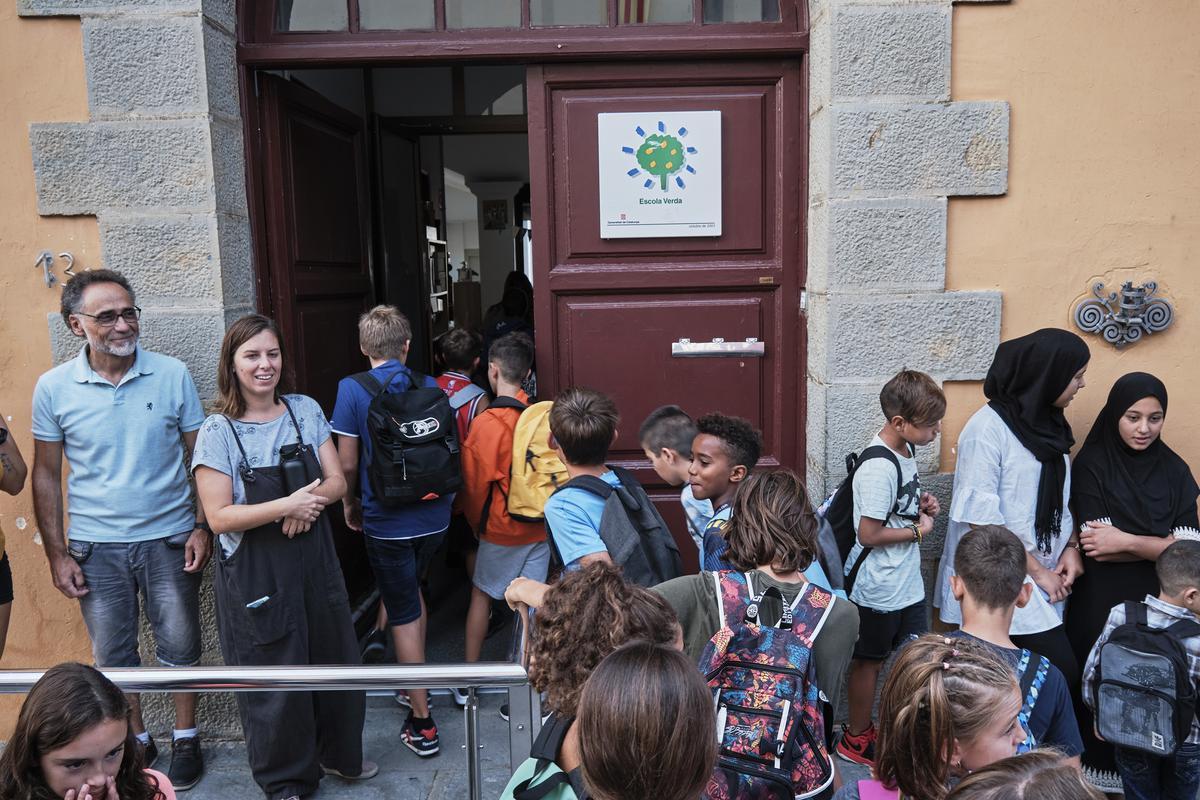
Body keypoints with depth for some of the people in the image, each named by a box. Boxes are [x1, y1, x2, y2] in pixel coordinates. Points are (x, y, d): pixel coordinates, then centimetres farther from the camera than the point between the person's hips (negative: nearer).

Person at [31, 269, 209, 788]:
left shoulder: (172, 375, -7)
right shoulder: (54, 388, -4)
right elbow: (46, 476, 3)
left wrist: (202, 527, -7)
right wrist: (57, 554, 0)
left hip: (169, 539, -1)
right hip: (96, 548, 1)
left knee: (179, 647, 10)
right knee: (112, 656, 13)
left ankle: (185, 739, 29)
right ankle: (136, 742, 33)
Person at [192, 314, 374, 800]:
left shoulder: (305, 411, 1)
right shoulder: (218, 431, -10)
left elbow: (336, 482, 1)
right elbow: (219, 517, -14)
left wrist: (310, 501, -20)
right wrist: (287, 505, -23)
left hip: (314, 559, 4)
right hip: (254, 572, -4)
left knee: (335, 661, 15)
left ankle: (338, 754, 41)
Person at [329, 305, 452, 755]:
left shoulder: (353, 389, -10)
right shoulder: (431, 387, 0)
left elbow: (347, 464, -10)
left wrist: (350, 505, 7)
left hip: (387, 520, -4)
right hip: (434, 515, 4)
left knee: (403, 613, 6)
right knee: (411, 590, 28)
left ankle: (422, 724, 12)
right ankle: (415, 685, 38)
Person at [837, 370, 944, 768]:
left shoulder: (906, 451, 2)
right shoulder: (878, 467, -27)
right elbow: (868, 534, -26)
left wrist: (922, 506, -2)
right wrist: (918, 530, -14)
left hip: (908, 581, 8)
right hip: (879, 588, -8)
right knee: (870, 662, 11)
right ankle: (856, 739, 30)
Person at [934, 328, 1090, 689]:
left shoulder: (1047, 423, 10)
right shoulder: (989, 427, -14)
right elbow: (981, 518, -17)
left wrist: (1070, 547, 3)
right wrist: (1037, 571, -12)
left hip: (1041, 583, 7)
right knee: (1062, 673, -11)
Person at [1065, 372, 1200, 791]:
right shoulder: (1091, 465, -6)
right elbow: (1095, 545, -13)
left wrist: (1125, 541, -16)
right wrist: (1159, 544, -14)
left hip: (1156, 601, 3)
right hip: (1101, 603, -3)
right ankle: (1095, 768, 21)